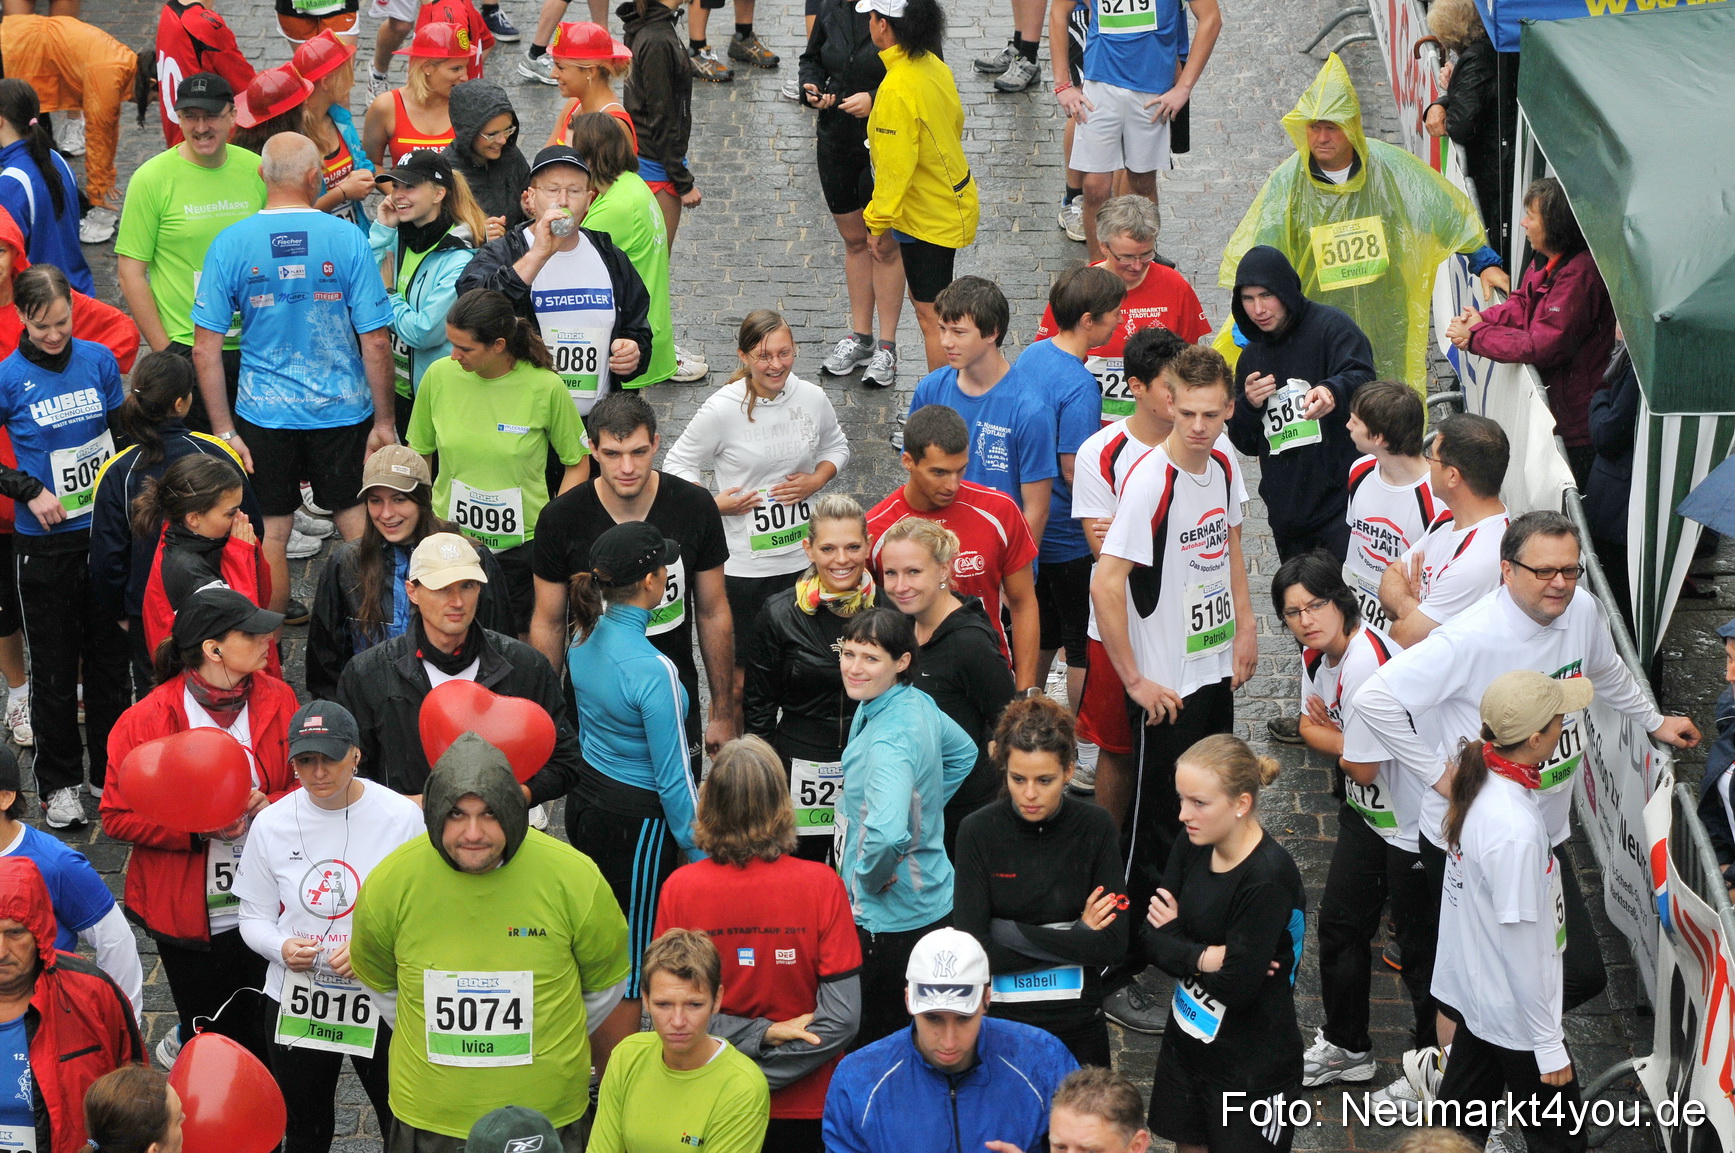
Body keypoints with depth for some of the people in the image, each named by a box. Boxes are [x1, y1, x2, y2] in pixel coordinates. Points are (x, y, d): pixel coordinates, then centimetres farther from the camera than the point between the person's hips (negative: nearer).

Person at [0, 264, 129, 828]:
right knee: (54, 664, 7)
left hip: (105, 531, 3)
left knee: (110, 654, 12)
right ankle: (58, 782, 20)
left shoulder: (98, 359, -2)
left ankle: (110, 770, 26)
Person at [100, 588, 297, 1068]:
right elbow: (117, 817, -11)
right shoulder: (147, 721, -14)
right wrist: (198, 829, -23)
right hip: (189, 916, -3)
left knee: (268, 1041, 10)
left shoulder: (277, 699, -3)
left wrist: (272, 806, -15)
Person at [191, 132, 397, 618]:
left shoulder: (231, 243, -6)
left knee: (272, 533, 11)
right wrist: (384, 421, 1)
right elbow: (376, 342, -9)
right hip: (343, 410, -1)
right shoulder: (346, 238, -9)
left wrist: (224, 430, -1)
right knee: (359, 524, 14)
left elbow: (205, 348, -7)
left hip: (264, 414, 1)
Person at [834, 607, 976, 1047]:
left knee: (871, 1048, 3)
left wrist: (872, 877, -23)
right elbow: (963, 752, 23)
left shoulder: (890, 739, -28)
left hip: (890, 918, -10)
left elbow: (887, 834, -43)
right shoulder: (918, 702, 1)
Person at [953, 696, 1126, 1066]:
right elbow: (972, 949, -16)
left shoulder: (1096, 827, -8)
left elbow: (1113, 945, -13)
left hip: (1078, 1024, 1)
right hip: (1000, 1021, -1)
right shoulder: (979, 831, -12)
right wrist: (1077, 938, -17)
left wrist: (1011, 934, -18)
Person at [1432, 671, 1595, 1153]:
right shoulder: (1516, 831, -34)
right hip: (1515, 1011, -9)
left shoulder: (1477, 774, -10)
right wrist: (1549, 1045, -17)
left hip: (1473, 984, 9)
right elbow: (1522, 947, -27)